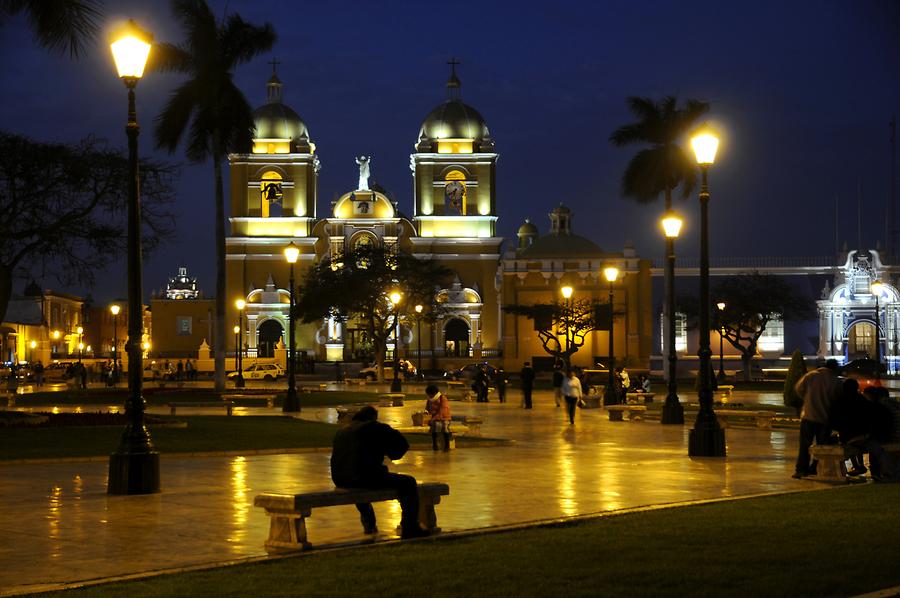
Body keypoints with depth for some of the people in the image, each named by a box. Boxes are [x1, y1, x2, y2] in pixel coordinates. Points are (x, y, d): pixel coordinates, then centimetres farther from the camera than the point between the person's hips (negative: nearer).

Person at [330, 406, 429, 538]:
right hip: (366, 477, -8)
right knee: (408, 483, 1)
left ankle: (369, 524, 53)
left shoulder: (341, 431, 19)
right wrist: (391, 455, 20)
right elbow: (402, 444, -1)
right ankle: (410, 529, -3)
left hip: (341, 480, 8)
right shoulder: (375, 427, -1)